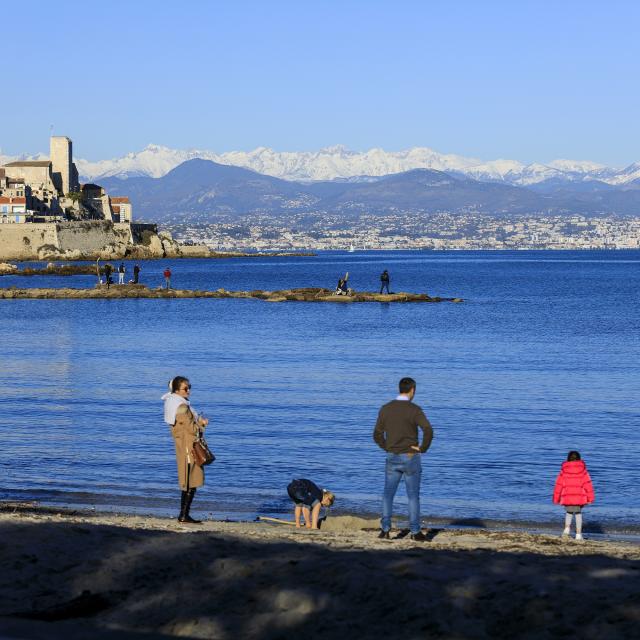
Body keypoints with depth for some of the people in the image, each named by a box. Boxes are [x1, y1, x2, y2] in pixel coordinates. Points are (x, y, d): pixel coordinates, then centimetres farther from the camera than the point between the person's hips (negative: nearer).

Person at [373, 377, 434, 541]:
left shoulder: (385, 409, 2)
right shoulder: (414, 409, -12)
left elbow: (377, 435, 4)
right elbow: (428, 430, -24)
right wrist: (423, 448, -11)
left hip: (392, 458, 3)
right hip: (410, 458, -3)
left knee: (388, 494, 10)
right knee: (413, 495, 5)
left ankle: (385, 529, 4)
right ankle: (415, 532, 6)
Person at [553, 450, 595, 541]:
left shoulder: (564, 470, 2)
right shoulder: (583, 470, 2)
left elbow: (559, 485, 3)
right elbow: (588, 484, -1)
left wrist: (556, 498, 10)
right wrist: (590, 498, 3)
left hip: (567, 496, 0)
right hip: (579, 496, 0)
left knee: (569, 512, 21)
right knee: (578, 513, 12)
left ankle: (567, 528, 1)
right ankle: (578, 534, 7)